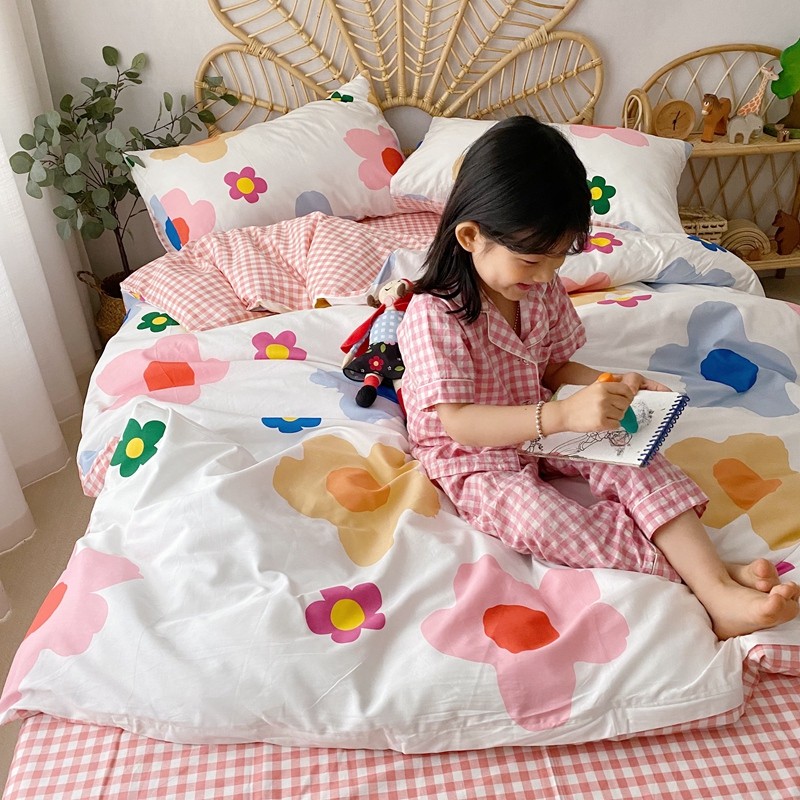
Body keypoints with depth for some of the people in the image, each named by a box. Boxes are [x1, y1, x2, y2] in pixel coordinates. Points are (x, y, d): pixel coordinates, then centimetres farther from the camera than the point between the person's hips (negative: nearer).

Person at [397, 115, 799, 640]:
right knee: (533, 513, -33)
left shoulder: (544, 290, -1)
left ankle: (719, 580, -23)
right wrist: (561, 415, -39)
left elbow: (556, 366, 11)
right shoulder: (433, 315, -23)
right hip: (474, 457, -6)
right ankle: (703, 580, -32)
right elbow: (459, 421, -29)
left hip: (544, 429, 7)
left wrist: (614, 387, -10)